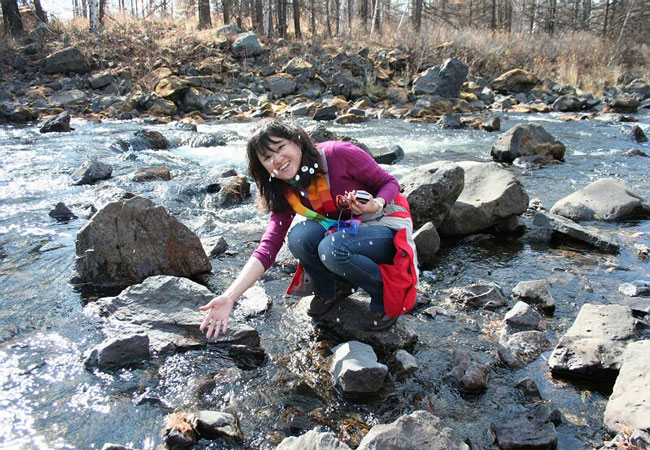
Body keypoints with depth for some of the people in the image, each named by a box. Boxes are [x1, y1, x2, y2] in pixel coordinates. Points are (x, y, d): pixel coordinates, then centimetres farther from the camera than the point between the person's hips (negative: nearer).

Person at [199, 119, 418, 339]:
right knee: (300, 236, -25)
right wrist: (229, 297, -25)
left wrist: (376, 205, -33)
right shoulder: (285, 193, -6)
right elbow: (268, 247, -15)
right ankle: (330, 289, 5)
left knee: (332, 248, -34)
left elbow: (390, 183, -9)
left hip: (387, 226, -4)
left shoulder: (339, 154, -21)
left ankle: (387, 296, -7)